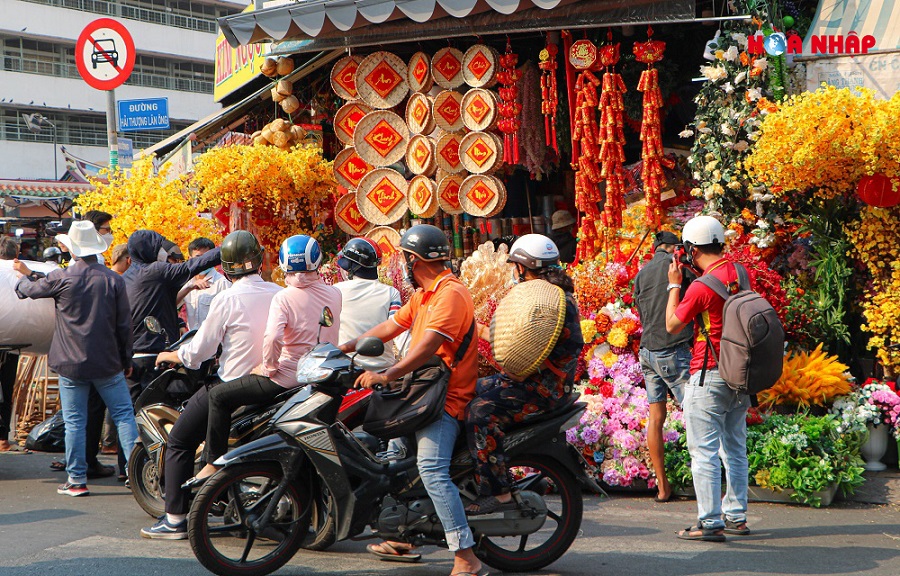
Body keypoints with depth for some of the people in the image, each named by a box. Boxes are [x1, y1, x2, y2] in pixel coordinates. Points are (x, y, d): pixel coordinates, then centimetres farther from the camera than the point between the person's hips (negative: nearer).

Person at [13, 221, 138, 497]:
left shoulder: (62, 278, -8)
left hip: (71, 363, -1)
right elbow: (124, 324, 1)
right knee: (123, 415, 7)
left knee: (74, 422, 5)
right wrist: (126, 360, 12)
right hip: (108, 362, 1)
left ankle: (77, 479, 9)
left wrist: (25, 275, 32)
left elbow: (26, 289, 8)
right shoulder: (113, 279, -3)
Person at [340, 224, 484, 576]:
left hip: (446, 396, -11)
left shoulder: (450, 294, -16)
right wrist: (350, 346, 11)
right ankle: (401, 540, 34)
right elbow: (392, 326, 21)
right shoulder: (424, 294, 18)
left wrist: (386, 376, -27)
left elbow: (428, 346, -26)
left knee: (431, 469, -25)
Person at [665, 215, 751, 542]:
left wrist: (674, 285, 5)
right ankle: (736, 516, 21)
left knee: (704, 451, -3)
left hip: (709, 376, -8)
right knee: (735, 448, 15)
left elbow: (672, 325, -4)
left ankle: (710, 523, -4)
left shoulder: (701, 287, -17)